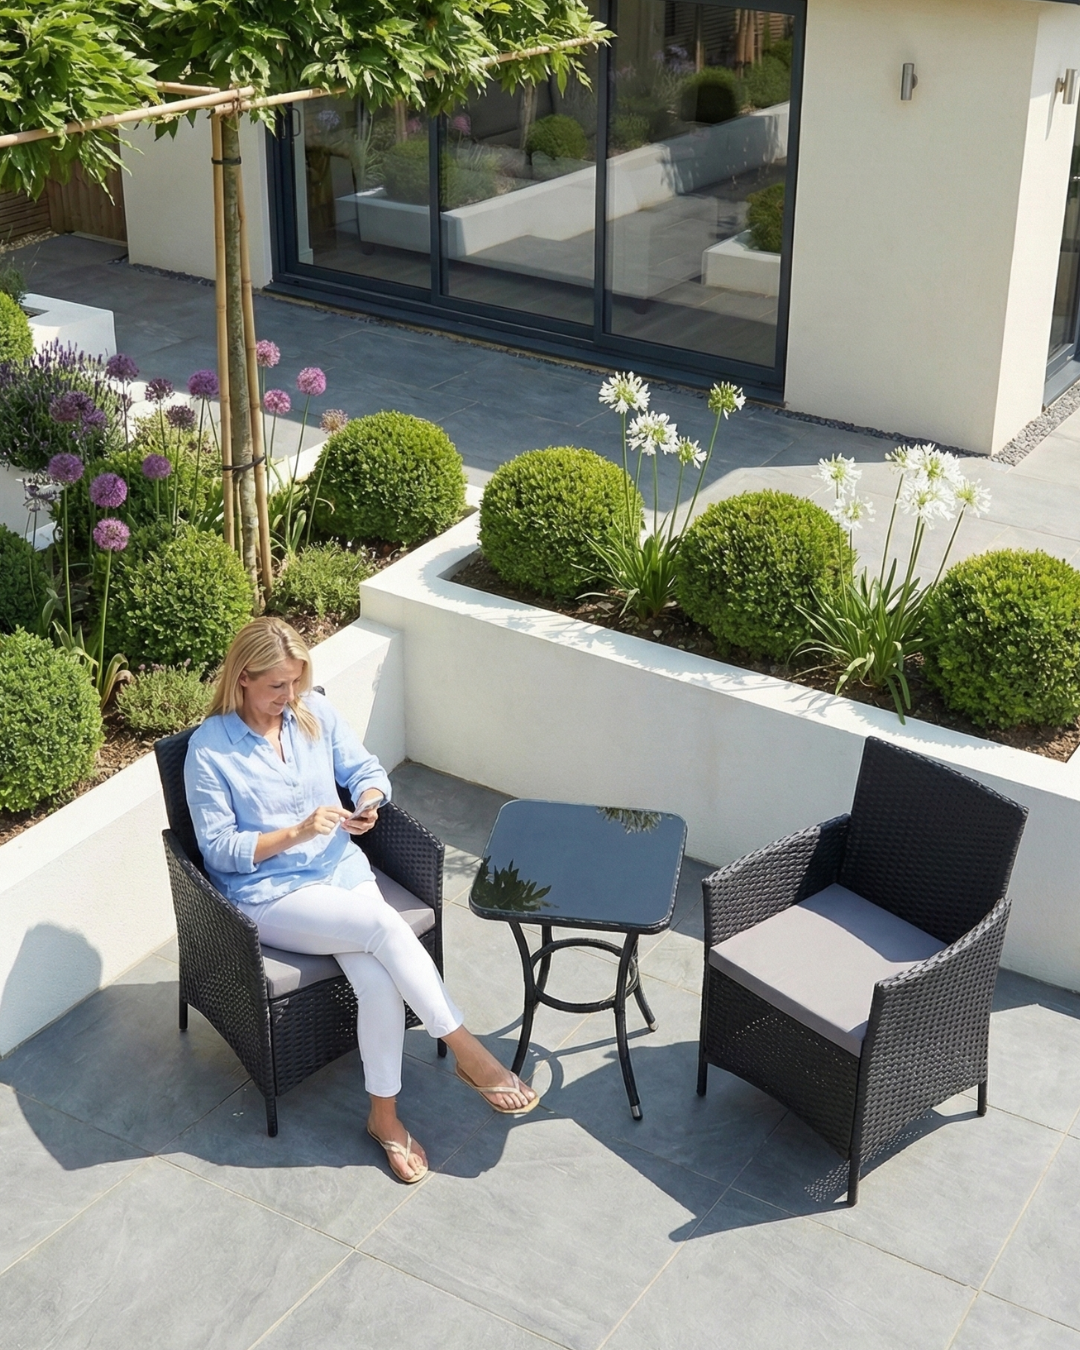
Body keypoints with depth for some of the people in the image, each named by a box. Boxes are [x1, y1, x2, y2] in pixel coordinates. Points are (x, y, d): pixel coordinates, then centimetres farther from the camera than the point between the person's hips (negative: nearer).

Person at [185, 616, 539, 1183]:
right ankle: (469, 1053, -19)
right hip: (269, 895, -4)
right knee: (386, 926, -30)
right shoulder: (209, 749, -9)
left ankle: (384, 1116, -9)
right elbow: (218, 849, -9)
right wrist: (296, 832, -21)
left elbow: (366, 770, 13)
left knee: (377, 977, -25)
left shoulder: (316, 712, 4)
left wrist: (368, 803, -11)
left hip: (341, 869, 4)